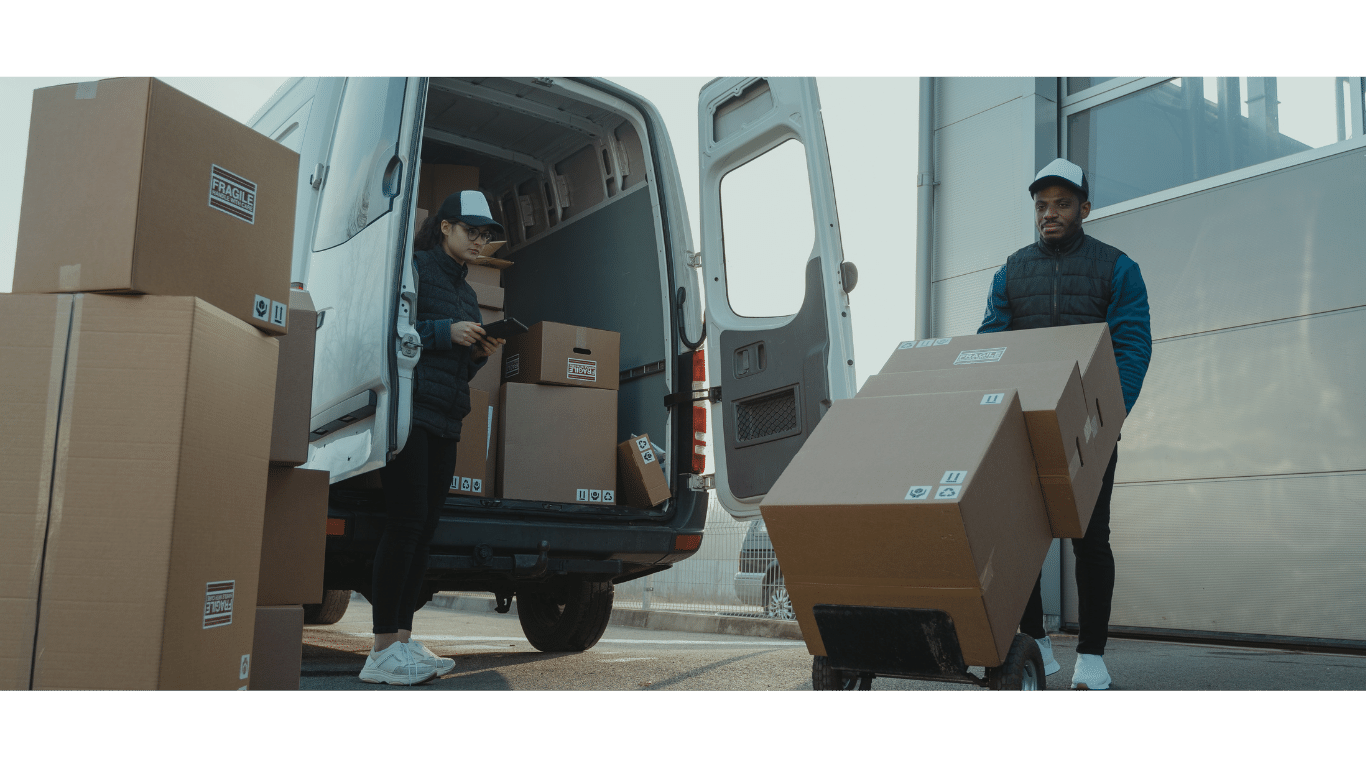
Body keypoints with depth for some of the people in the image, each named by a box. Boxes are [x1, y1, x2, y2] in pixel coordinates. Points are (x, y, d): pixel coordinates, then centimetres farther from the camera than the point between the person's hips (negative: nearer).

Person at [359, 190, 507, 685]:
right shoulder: (414, 267, 1)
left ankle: (403, 639, 7)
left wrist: (478, 355, 6)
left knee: (424, 527, 4)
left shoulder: (466, 292, 25)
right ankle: (383, 651, -10)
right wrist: (445, 331, -13)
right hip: (410, 410, -8)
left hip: (445, 421, 8)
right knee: (407, 522, -12)